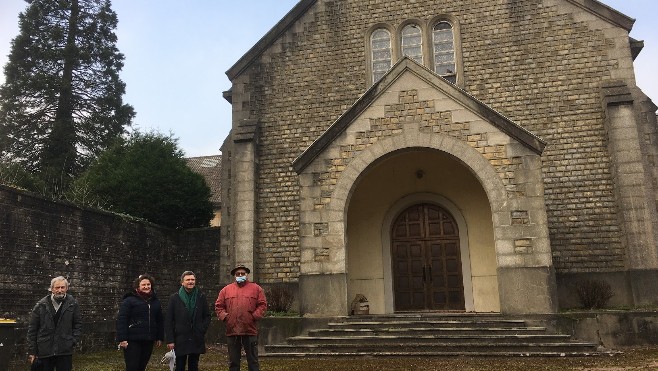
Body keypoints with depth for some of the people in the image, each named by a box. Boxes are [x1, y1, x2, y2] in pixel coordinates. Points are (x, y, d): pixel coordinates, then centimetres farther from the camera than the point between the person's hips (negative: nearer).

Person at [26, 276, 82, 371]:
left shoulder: (72, 304, 2)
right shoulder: (41, 305, 1)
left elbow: (78, 324, 8)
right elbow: (32, 329, 3)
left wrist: (74, 341, -5)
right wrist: (32, 351, 0)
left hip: (65, 352, 0)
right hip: (44, 351, 0)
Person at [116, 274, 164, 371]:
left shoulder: (155, 302, 13)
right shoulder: (129, 300, -4)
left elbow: (160, 321, 16)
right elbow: (121, 320, -10)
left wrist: (160, 337, 12)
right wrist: (122, 339, -16)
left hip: (148, 341, 5)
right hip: (133, 341, -5)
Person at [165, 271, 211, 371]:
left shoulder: (201, 297, 4)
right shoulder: (174, 298, 0)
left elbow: (207, 316, 10)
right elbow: (168, 321, -2)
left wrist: (202, 330, -4)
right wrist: (170, 340, -7)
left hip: (197, 340, 1)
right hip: (180, 339, -1)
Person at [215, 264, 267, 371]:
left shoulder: (256, 288, 5)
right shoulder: (226, 289, 9)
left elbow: (262, 305, 1)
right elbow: (218, 306, 9)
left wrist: (255, 316, -10)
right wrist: (224, 316, -4)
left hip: (250, 330, -1)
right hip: (232, 331, 2)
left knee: (252, 360, 6)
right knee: (233, 361, 11)